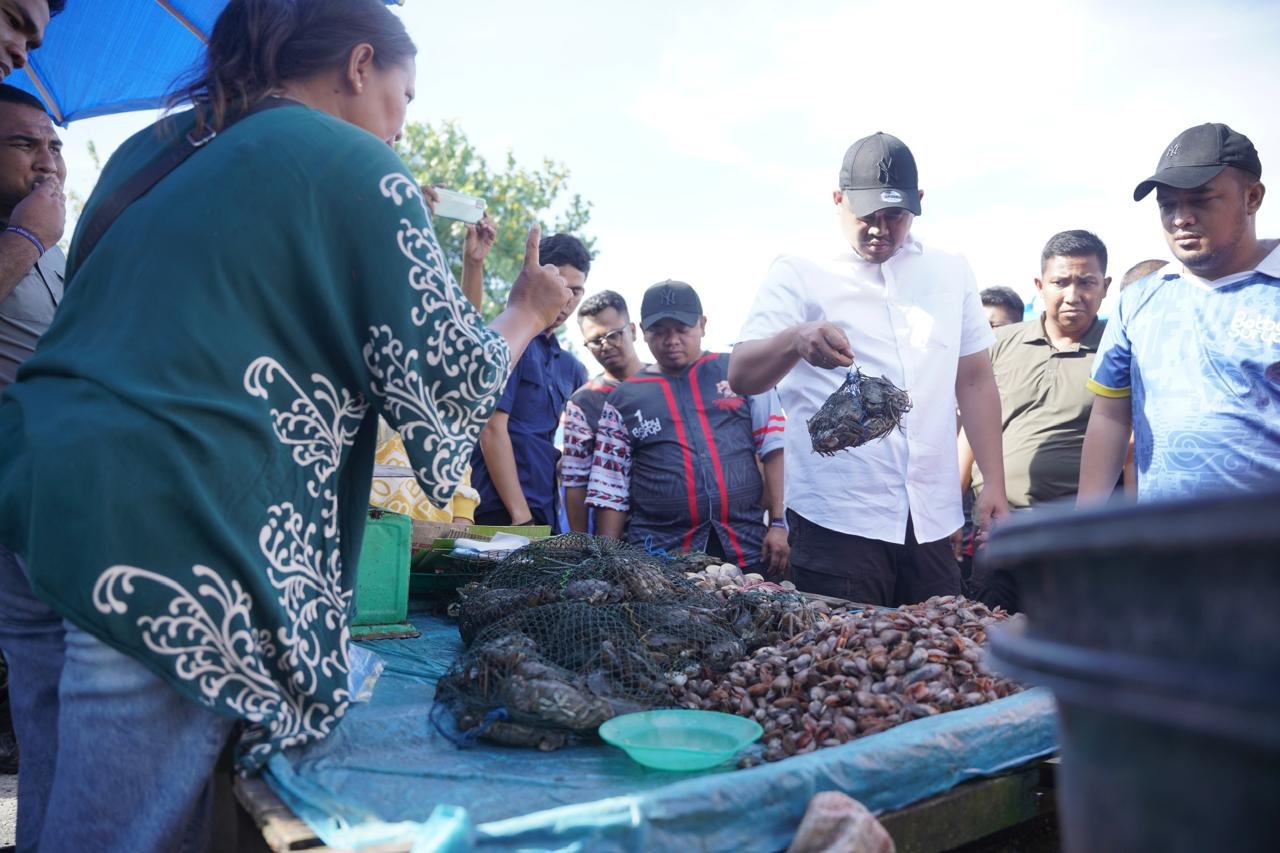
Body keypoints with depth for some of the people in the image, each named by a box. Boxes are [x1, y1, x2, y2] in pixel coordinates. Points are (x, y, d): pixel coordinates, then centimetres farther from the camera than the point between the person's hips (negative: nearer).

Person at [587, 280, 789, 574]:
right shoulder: (623, 399, 8)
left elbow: (773, 448, 4)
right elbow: (611, 491, 8)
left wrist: (778, 523, -3)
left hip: (748, 548, 0)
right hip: (659, 554, 0)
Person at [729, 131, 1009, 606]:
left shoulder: (951, 273, 12)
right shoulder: (799, 274, 0)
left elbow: (975, 381, 14)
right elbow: (741, 377, -11)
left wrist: (994, 483, 6)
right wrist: (796, 340, -32)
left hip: (933, 520, 4)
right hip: (836, 519, -3)